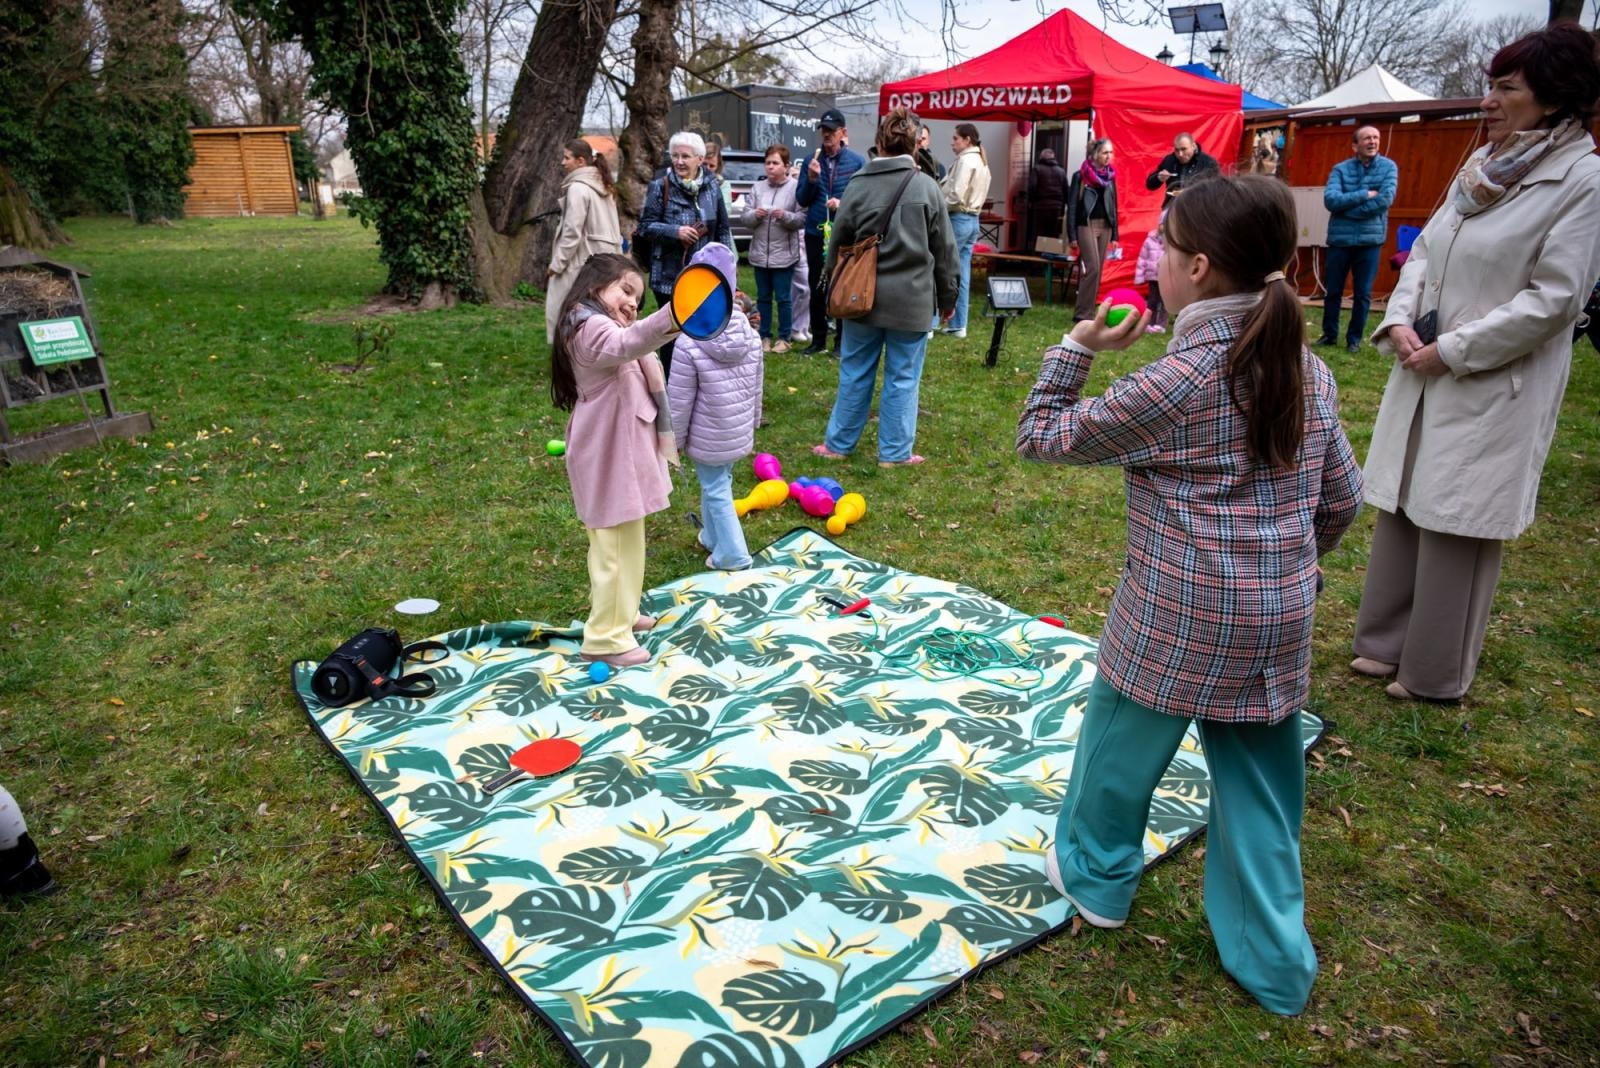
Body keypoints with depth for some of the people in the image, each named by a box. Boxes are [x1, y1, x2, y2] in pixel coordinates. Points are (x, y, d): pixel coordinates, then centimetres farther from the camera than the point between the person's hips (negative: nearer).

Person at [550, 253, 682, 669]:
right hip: (609, 451, -11)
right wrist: (669, 318, -59)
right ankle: (605, 637, 7)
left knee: (624, 538, 23)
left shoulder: (604, 327, 17)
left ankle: (619, 612, 39)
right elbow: (625, 344, -44)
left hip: (619, 447, 11)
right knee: (614, 542, -3)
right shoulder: (592, 328, -20)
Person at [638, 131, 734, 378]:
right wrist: (675, 231, -21)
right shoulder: (661, 187, -6)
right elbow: (646, 224, -6)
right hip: (670, 275, -3)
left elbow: (723, 228, 10)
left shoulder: (712, 187, 4)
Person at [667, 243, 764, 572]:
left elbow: (679, 402, -15)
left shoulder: (689, 345, -22)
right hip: (738, 433, 6)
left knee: (716, 490, 9)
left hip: (707, 439, -5)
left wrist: (674, 440, -2)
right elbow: (756, 390, 5)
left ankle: (732, 554, 16)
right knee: (718, 483, 23)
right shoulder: (752, 337, -6)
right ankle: (713, 537, 39)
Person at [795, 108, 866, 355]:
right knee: (816, 288, 10)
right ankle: (818, 339, 21)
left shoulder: (857, 162, -3)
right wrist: (811, 179, -13)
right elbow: (801, 200, 4)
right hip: (815, 233, 3)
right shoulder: (811, 160, 4)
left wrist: (843, 204, -19)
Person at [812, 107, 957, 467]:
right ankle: (895, 452, 13)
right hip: (911, 298, -2)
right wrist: (947, 297, 12)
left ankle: (839, 443, 23)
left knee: (855, 372, 13)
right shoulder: (926, 187, -4)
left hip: (863, 295, 2)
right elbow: (944, 249, 1)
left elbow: (838, 245, 5)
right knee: (903, 377, 7)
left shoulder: (857, 186, -2)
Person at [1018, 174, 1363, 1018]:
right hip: (1279, 623, 6)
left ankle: (1096, 876, 42)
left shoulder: (1176, 383, -18)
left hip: (1176, 620, -6)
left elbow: (1042, 436, -10)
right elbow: (1341, 499, 10)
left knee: (1120, 748, 19)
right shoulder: (1309, 373, 2)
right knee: (1260, 789, 18)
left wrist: (1077, 346, -2)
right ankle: (1274, 963, 30)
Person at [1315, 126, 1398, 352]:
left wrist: (1347, 206, -13)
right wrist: (1365, 194, -18)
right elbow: (1330, 200, -14)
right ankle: (1329, 334, 23)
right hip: (1340, 239, 0)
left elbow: (1385, 200, -13)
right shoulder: (1340, 169, 0)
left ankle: (1354, 338, 16)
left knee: (1363, 294, 4)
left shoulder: (1388, 167, 0)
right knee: (1333, 291, 8)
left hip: (1370, 239, 0)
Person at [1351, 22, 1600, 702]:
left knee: (1456, 529, 2)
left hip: (1494, 387, -7)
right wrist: (1400, 320, -5)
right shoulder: (1483, 164, 9)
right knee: (1400, 508, 13)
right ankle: (1386, 641, 30)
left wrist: (1452, 351, -15)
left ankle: (1434, 675, 18)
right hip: (1424, 373, 7)